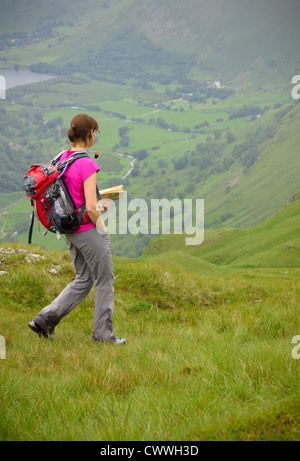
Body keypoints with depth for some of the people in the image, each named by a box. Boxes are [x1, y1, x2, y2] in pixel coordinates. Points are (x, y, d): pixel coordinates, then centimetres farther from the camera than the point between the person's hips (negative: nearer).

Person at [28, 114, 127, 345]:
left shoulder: (62, 159, 3)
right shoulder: (87, 164, -21)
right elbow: (91, 207, -24)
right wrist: (102, 228, -6)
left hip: (71, 231, 8)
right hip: (89, 231, -8)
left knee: (83, 280, 18)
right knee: (104, 281, 9)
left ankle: (45, 319, 11)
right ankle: (103, 333, 19)